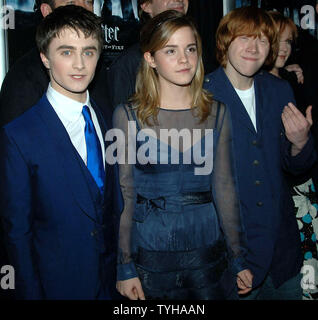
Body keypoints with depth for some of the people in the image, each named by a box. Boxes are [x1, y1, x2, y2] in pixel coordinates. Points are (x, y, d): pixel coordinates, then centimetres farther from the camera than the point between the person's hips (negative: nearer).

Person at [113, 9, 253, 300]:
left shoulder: (216, 113, 0)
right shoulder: (128, 115, -6)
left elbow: (224, 188, 3)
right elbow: (123, 194, -5)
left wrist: (239, 259, 4)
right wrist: (124, 266, -5)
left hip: (208, 247, 2)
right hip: (150, 251, -1)